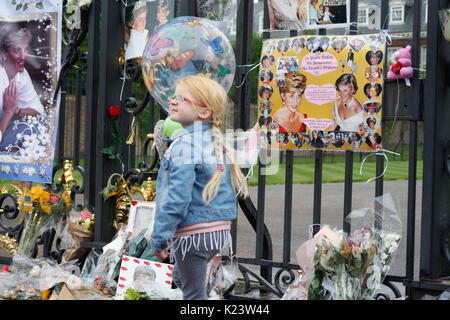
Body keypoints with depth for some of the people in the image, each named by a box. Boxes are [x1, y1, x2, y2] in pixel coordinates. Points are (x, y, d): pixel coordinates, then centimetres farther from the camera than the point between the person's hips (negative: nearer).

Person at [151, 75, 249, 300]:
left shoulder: (185, 145, -19)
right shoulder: (215, 142, 8)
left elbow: (176, 198, -24)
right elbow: (233, 189, 16)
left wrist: (159, 238, -17)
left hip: (193, 233, -9)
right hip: (219, 229, 9)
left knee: (193, 292, 2)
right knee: (180, 276, 28)